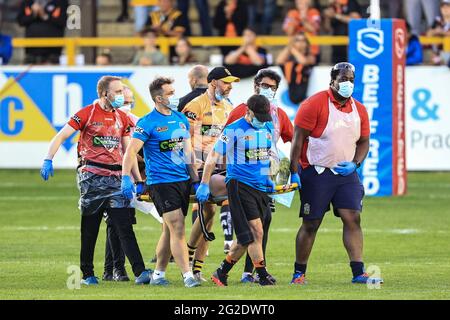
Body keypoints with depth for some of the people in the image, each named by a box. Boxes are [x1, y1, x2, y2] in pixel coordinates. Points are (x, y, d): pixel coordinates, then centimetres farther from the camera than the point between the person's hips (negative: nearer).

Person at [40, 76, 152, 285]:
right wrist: (48, 160, -18)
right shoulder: (87, 114, -3)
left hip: (115, 176, 4)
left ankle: (140, 272, -15)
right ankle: (87, 274, 14)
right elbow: (61, 136, -5)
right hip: (91, 176, -4)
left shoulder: (122, 118, 13)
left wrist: (138, 180, 14)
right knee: (89, 227, 4)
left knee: (124, 225, -6)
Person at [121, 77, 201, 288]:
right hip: (160, 181, -7)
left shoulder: (181, 119, 12)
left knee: (170, 230, 11)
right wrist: (126, 178, -24)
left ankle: (158, 274, 19)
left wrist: (195, 178, 15)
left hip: (183, 180, 7)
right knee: (177, 228, -12)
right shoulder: (148, 123, -10)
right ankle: (187, 276, -13)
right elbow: (131, 151, -14)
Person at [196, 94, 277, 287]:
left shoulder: (268, 128, 12)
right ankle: (263, 276, -11)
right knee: (255, 232, -14)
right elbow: (214, 156, -4)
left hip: (261, 187, 6)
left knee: (246, 238, 6)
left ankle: (221, 273, 18)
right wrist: (204, 185, -6)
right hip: (239, 184, -6)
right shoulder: (234, 130, -7)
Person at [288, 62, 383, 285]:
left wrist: (354, 163, -3)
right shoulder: (315, 104, -10)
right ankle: (299, 273, 14)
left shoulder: (359, 110, 9)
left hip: (346, 173, 5)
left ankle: (358, 273, -9)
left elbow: (364, 142, 17)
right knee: (311, 225, 1)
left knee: (353, 219, -7)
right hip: (316, 173, -5)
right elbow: (298, 139, -10)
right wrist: (294, 172, -14)